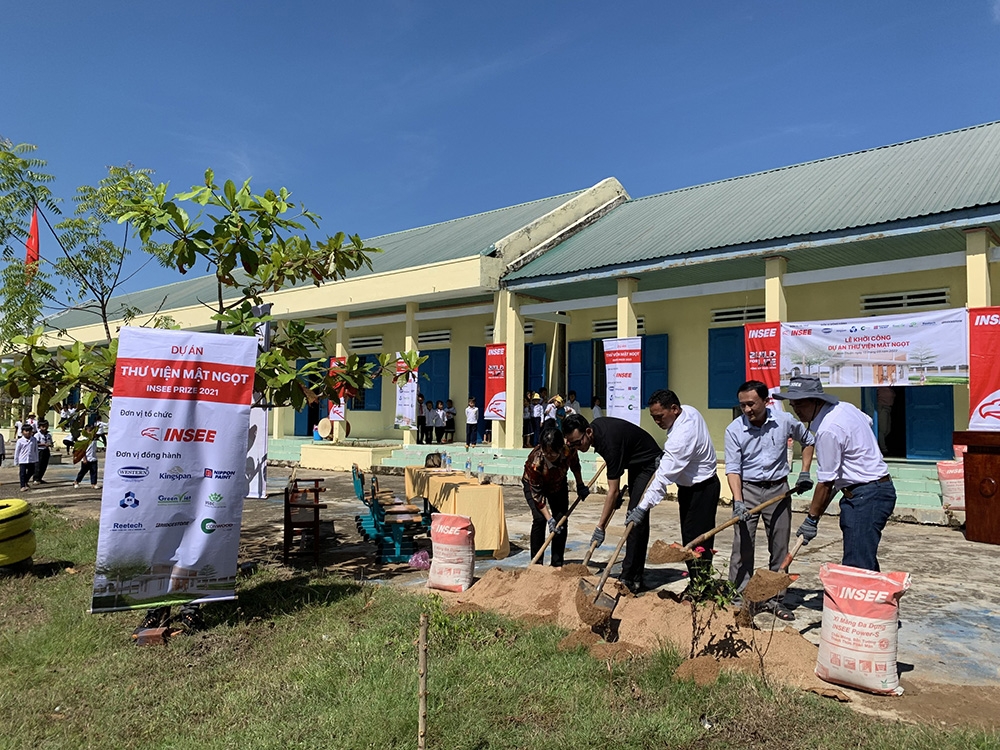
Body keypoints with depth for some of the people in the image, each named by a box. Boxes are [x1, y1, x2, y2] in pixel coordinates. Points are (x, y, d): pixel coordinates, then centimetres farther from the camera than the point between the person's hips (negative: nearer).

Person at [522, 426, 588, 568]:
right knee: (539, 519, -18)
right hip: (534, 484, -3)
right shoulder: (535, 461, -39)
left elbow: (575, 465, -4)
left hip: (558, 484, 3)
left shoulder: (569, 450, -32)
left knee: (561, 520, -6)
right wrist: (549, 519, -29)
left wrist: (580, 485, 4)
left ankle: (557, 564, 4)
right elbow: (537, 494, -29)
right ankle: (536, 563, -6)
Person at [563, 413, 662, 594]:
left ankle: (630, 580, -15)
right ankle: (635, 577, 16)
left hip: (649, 464, -10)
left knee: (636, 519, -16)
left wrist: (600, 527, -32)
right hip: (635, 464, 10)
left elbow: (613, 491, -33)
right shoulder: (595, 426, -9)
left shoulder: (609, 441, -35)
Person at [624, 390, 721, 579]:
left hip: (701, 490, -11)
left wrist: (643, 508, -34)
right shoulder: (689, 411, -2)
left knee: (697, 543, -8)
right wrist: (665, 458, 5)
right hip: (691, 486, 11)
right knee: (689, 540, 14)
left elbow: (664, 477, -34)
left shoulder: (682, 436, -31)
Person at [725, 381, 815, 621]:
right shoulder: (734, 429, -10)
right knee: (742, 547, -4)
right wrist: (738, 501, -23)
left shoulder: (785, 421, -5)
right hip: (747, 489, -2)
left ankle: (775, 600, 20)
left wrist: (805, 473, 7)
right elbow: (733, 468, -12)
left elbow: (808, 441, 15)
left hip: (779, 490, 2)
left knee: (780, 548, 8)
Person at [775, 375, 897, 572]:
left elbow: (826, 482, -18)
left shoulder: (828, 430, -22)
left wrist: (812, 519, -9)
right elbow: (868, 422, 29)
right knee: (866, 562, 14)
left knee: (856, 566, -13)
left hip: (866, 495, -10)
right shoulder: (845, 407, 7)